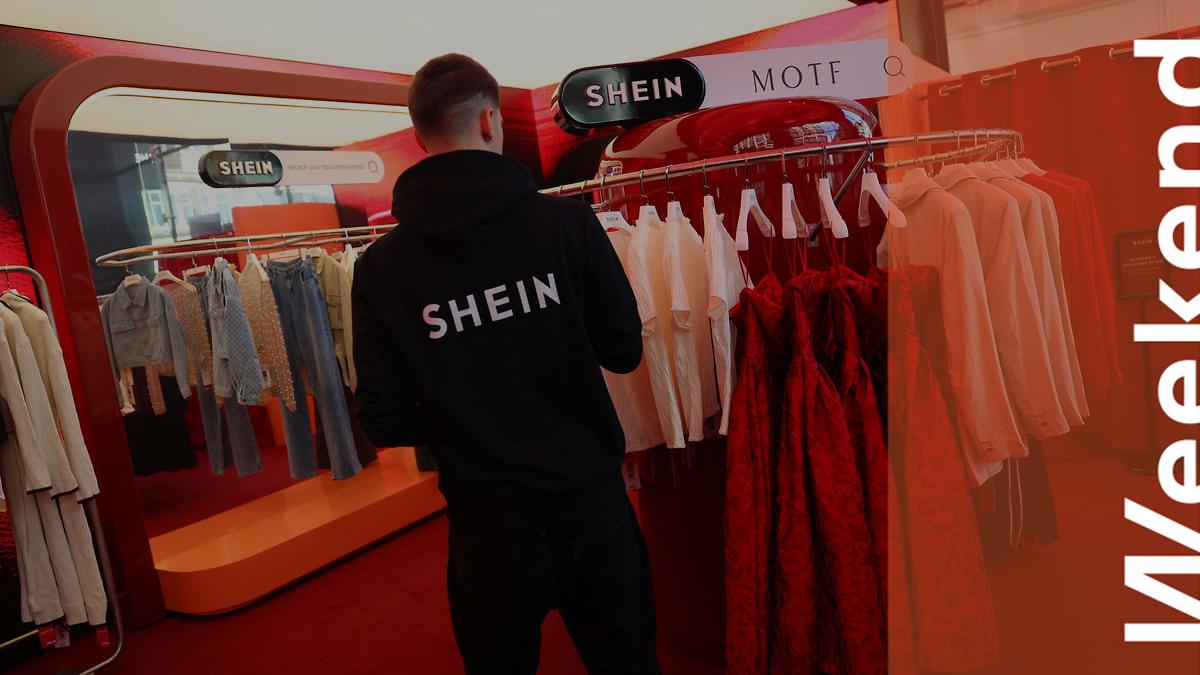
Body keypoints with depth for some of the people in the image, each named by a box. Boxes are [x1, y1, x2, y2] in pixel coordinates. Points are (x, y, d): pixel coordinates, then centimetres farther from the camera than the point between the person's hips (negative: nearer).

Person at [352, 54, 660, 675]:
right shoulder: (568, 221, -12)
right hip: (591, 505, 0)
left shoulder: (381, 267, -9)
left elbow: (387, 425, -6)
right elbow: (624, 350, -2)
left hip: (487, 524, 1)